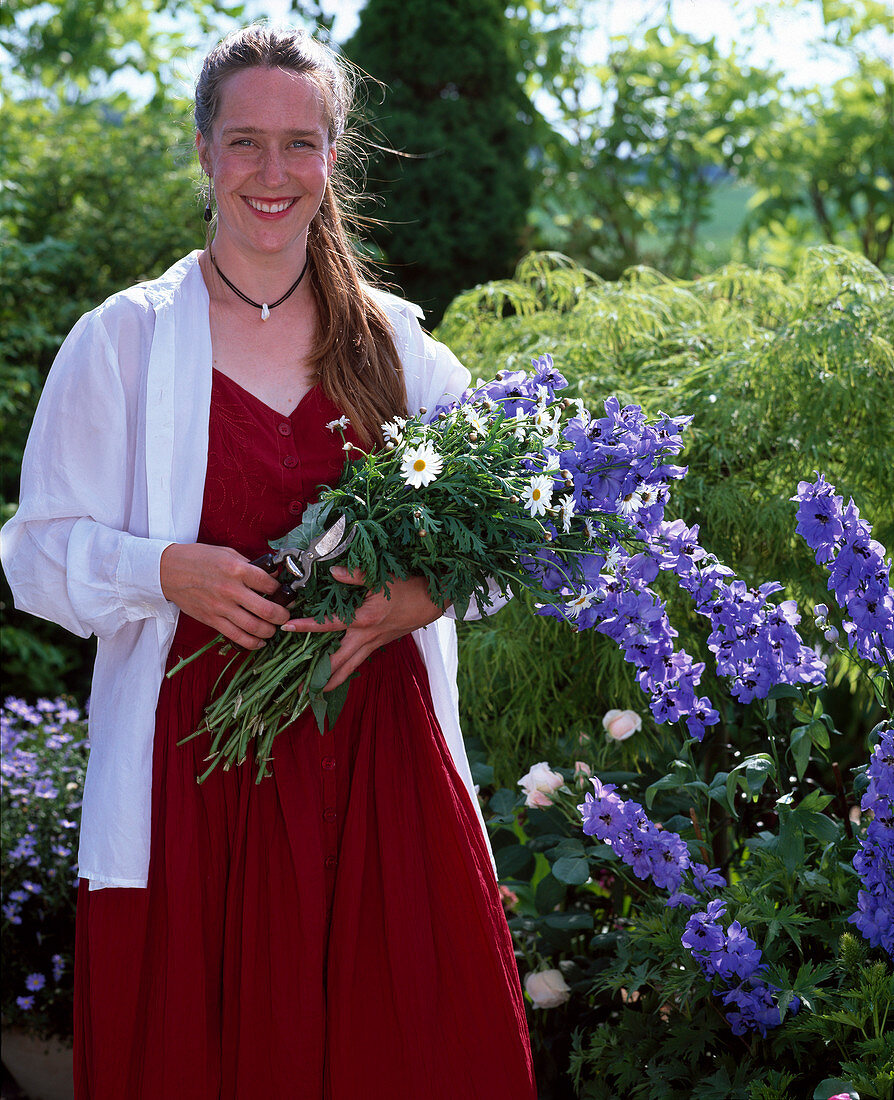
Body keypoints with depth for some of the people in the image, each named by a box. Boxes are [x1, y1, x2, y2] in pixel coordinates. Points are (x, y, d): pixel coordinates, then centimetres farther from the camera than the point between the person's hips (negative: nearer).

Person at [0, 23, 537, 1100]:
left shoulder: (397, 344, 10)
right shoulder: (120, 342, 2)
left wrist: (420, 594, -11)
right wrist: (169, 571, -17)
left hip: (380, 758, 2)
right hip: (200, 766, -2)